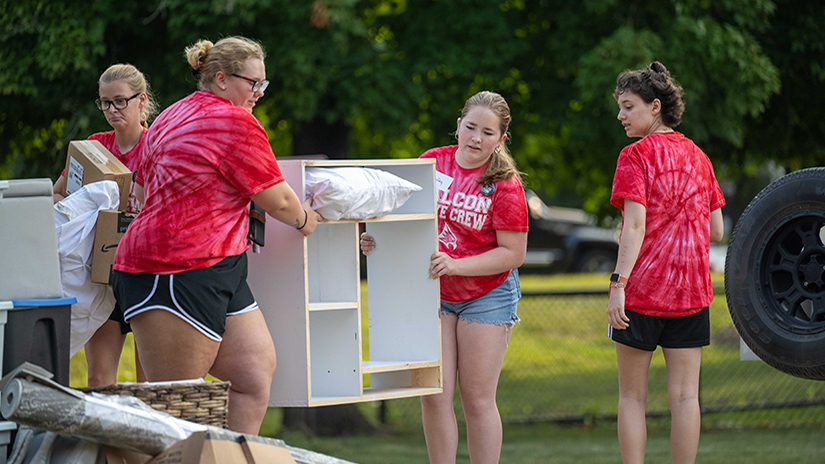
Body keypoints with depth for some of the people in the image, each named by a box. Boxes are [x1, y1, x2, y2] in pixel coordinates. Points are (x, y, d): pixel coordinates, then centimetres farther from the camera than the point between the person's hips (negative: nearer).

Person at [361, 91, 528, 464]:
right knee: (433, 397, -2)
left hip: (486, 296, -3)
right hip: (433, 293, 3)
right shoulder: (432, 162, -2)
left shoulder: (505, 185, -13)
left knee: (477, 400, -2)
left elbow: (513, 253, -14)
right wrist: (378, 240, -9)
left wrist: (456, 265, -23)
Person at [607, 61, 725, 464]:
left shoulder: (636, 156, -7)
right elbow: (716, 232, 10)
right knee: (684, 395, 4)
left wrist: (619, 283, -21)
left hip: (641, 293, -4)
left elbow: (635, 224, -18)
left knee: (632, 395, 6)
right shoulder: (697, 156, 10)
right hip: (690, 293, 4)